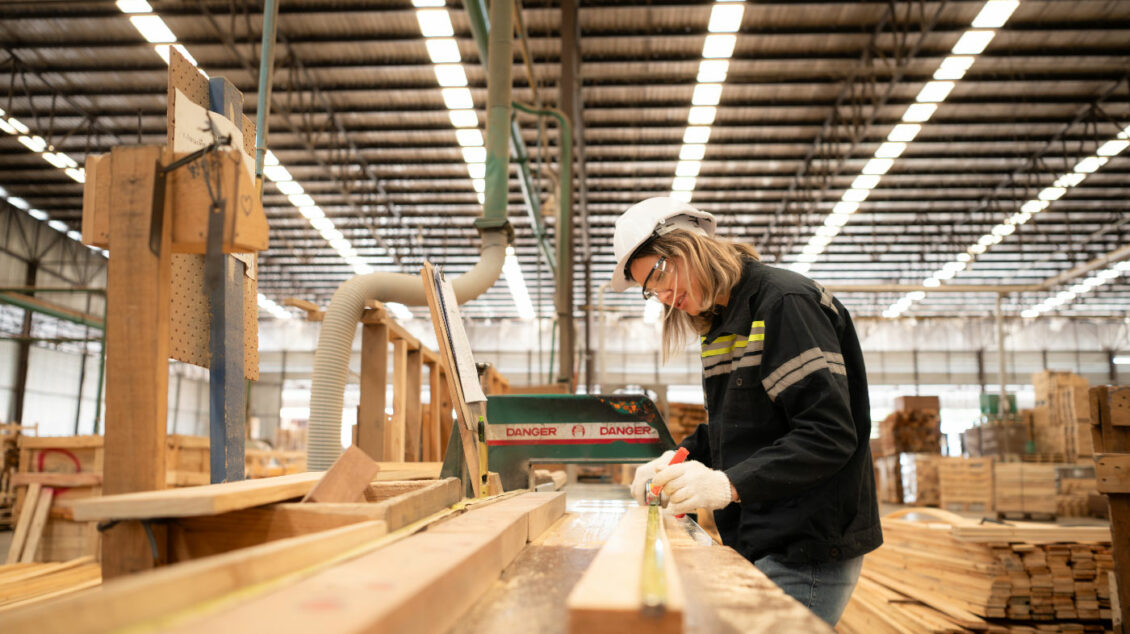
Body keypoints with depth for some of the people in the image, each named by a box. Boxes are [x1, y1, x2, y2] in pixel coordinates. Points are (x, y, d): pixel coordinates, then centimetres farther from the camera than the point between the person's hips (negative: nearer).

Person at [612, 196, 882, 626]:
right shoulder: (722, 323, 14)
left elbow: (829, 435, -20)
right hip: (757, 542, 8)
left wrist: (729, 484, -27)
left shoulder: (785, 302, -14)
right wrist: (680, 458, 1)